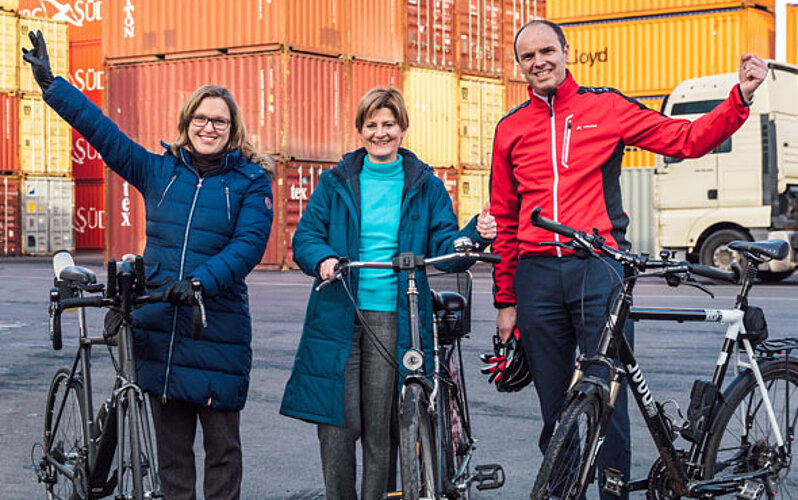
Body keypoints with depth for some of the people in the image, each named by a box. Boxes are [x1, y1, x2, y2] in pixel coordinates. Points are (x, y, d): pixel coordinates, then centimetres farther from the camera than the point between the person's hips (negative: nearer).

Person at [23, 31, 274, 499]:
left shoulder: (251, 180, 0)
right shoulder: (159, 171, 10)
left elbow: (250, 242, -12)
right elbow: (102, 130, 10)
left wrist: (202, 280, -26)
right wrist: (50, 83, 8)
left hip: (218, 330, -3)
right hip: (159, 327, 3)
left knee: (222, 445, 5)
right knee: (171, 445, 10)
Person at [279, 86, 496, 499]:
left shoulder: (425, 187, 10)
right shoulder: (336, 183, 11)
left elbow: (446, 248, 4)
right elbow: (305, 236, 8)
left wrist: (477, 234, -17)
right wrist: (323, 258, -14)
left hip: (395, 321, 0)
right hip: (339, 316, 1)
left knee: (381, 427, 0)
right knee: (337, 423, -3)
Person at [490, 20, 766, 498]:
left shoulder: (607, 107, 6)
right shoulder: (511, 129, 14)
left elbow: (688, 139, 5)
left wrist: (741, 96, -9)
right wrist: (505, 300, 15)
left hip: (598, 270, -2)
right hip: (537, 278, 3)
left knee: (608, 402, -7)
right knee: (556, 410, 7)